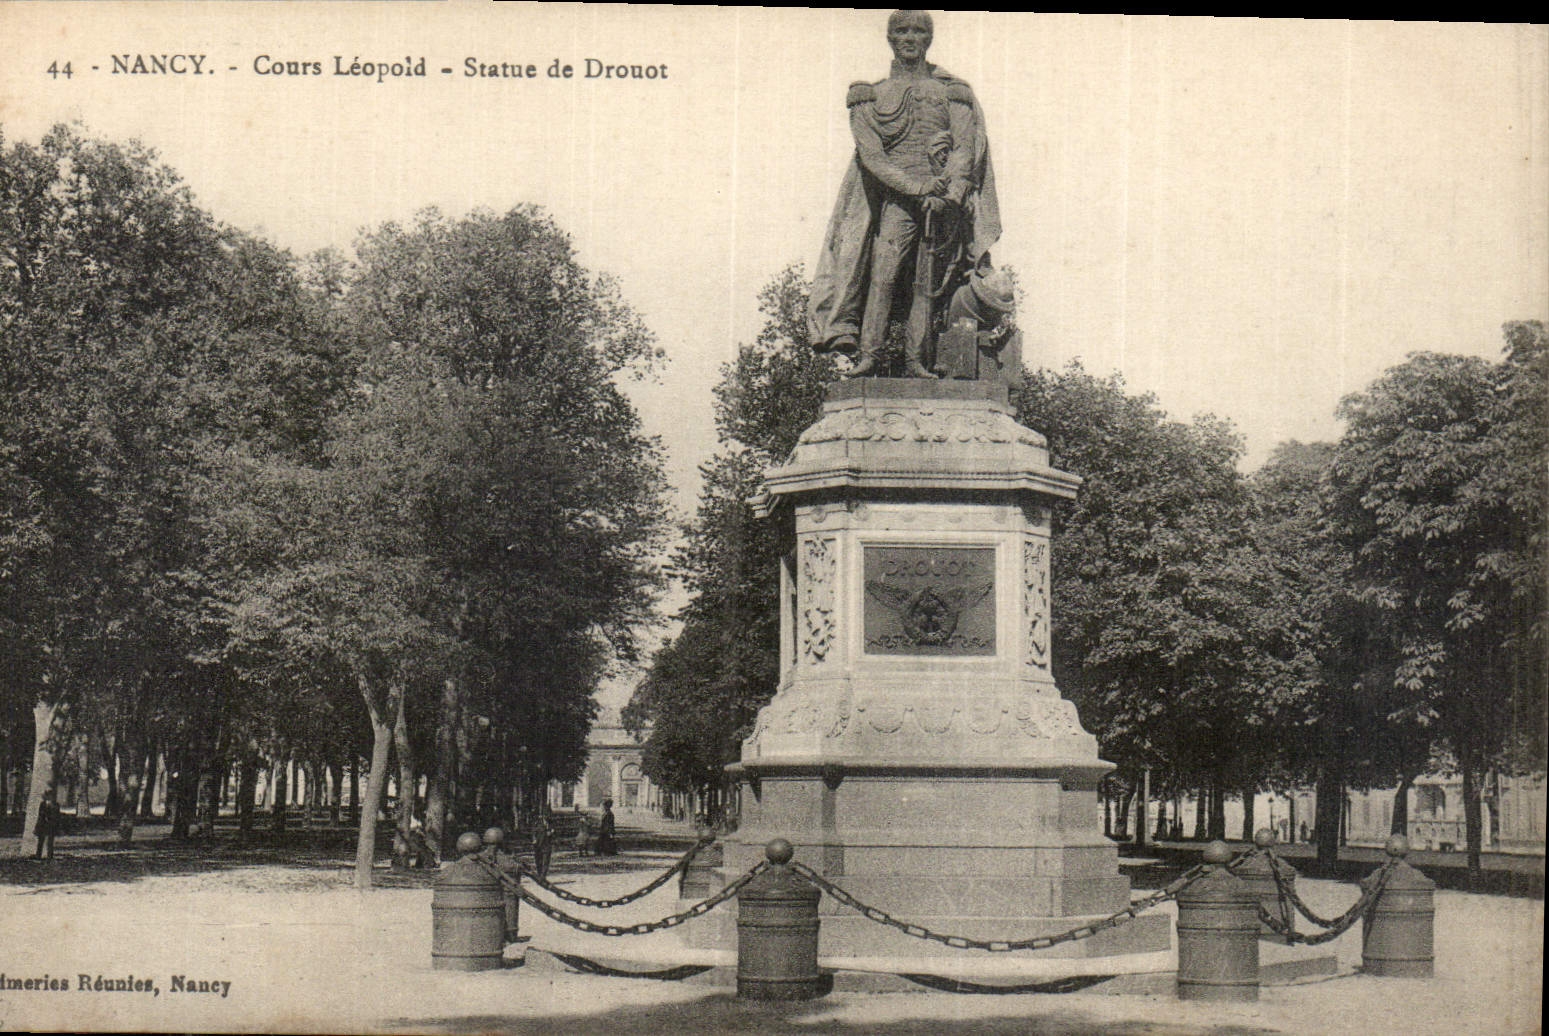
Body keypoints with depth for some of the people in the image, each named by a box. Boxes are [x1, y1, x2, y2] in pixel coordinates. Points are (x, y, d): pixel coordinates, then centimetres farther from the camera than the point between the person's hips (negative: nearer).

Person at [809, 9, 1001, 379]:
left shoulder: (952, 92, 15)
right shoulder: (872, 95, 12)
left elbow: (965, 148, 5)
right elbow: (871, 155, 0)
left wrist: (949, 192, -13)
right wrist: (917, 187, -13)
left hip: (945, 202, 1)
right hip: (896, 199, -1)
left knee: (928, 285, -3)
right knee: (882, 277, -15)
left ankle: (914, 360, -2)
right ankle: (868, 355, -16)